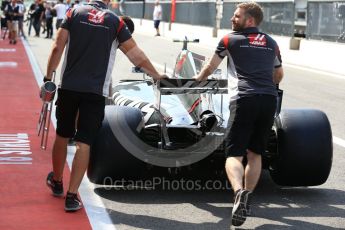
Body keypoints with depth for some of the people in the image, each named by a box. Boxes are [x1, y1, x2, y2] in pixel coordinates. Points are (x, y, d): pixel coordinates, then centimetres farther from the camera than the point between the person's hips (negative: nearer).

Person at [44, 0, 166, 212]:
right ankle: (72, 195, -5)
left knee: (62, 135, 19)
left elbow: (57, 48, -2)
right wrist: (156, 75, 20)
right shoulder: (115, 21, 2)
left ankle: (57, 182, 36)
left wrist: (48, 78, 4)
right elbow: (136, 54, 7)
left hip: (68, 86, 2)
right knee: (84, 143, -1)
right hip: (95, 91, -2)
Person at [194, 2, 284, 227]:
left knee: (234, 154, -5)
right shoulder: (271, 43, 22)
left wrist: (198, 79, 44)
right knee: (255, 153, 17)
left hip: (244, 100, -4)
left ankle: (239, 192, -30)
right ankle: (247, 197, 10)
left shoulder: (230, 39, 11)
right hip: (269, 100, 4)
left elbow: (209, 68, 23)